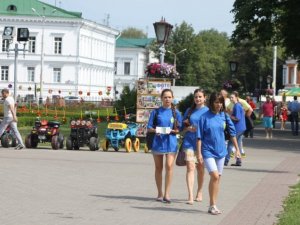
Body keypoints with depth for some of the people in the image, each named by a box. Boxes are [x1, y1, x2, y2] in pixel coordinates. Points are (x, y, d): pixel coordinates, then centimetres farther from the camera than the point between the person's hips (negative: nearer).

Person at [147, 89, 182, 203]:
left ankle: (167, 194, -10)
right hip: (158, 142, 1)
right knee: (159, 168, 7)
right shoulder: (156, 112, 6)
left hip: (171, 143, -1)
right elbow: (149, 127, 6)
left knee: (169, 166, -13)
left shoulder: (176, 112, 5)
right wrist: (155, 130, -15)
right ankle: (160, 193, 18)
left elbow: (180, 130, 6)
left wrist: (172, 131, -14)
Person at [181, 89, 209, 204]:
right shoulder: (189, 111, 10)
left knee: (200, 168, 11)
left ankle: (199, 193, 28)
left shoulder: (208, 111, 2)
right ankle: (190, 196, -17)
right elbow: (183, 128, 14)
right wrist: (189, 128, -7)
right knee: (190, 168, -11)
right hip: (189, 142, 1)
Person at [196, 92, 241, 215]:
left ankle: (213, 205, 18)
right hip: (208, 151, -5)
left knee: (217, 178, 9)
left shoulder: (224, 116, 3)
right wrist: (199, 153, -10)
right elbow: (199, 136, -7)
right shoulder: (205, 117, -8)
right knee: (215, 176, -17)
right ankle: (212, 205, -7)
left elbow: (232, 132, 11)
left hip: (220, 151, 5)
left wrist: (237, 149, 11)